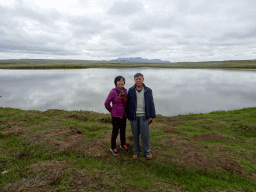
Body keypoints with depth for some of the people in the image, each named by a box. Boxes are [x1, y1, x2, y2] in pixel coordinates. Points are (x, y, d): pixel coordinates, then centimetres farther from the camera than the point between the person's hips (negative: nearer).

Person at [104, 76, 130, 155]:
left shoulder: (125, 90, -1)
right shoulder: (113, 92, -19)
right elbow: (106, 104, -15)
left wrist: (124, 110, 10)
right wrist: (113, 111, -4)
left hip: (123, 115, 6)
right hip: (116, 116, -6)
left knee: (123, 130, 19)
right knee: (115, 132, 8)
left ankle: (123, 145, 41)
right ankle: (113, 147, 29)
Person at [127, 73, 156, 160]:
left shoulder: (148, 90, 0)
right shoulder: (131, 90, 1)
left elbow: (151, 104, 3)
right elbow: (128, 104, 5)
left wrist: (153, 116, 1)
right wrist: (128, 116, 5)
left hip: (144, 116, -1)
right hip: (134, 116, 1)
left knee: (145, 134, 0)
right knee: (135, 134, 9)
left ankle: (147, 151, 20)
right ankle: (136, 151, 24)